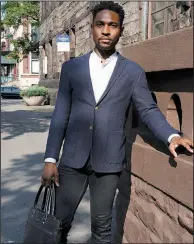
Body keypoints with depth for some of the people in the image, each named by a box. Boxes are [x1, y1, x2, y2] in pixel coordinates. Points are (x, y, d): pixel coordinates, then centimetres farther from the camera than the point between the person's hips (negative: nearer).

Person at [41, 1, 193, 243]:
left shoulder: (133, 72, 2)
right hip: (73, 158, 1)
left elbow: (148, 110, 0)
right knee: (59, 221, 11)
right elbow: (60, 115, 3)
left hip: (108, 160, -1)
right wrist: (50, 159, 0)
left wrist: (172, 135, -19)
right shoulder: (71, 67, 5)